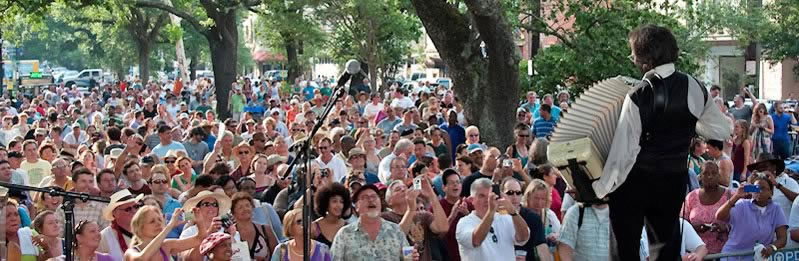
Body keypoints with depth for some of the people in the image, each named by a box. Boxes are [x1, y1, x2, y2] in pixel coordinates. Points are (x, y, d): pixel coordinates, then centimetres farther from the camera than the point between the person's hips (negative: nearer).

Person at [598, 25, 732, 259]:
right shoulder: (693, 88, -6)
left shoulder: (639, 97, -20)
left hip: (636, 181, -5)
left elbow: (624, 152, -20)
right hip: (675, 180, 5)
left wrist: (601, 188, -11)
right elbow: (722, 130, 3)